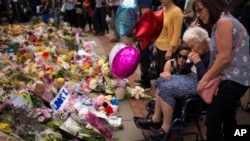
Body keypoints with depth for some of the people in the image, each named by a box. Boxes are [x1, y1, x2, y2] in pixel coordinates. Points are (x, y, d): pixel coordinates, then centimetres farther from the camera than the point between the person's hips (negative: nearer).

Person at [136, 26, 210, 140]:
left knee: (167, 88, -20)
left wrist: (198, 62, -26)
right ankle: (156, 118, 6)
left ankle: (166, 127, -9)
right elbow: (184, 71, 12)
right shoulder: (200, 51, 6)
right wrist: (190, 61, -7)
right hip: (194, 78, 11)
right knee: (162, 80, 7)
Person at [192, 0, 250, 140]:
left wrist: (205, 79, -10)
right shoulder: (221, 22, 17)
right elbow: (220, 56, 10)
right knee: (228, 117, 23)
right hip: (233, 77, 11)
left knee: (212, 120, -9)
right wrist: (210, 77, -2)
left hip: (234, 79, -11)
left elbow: (225, 58, -19)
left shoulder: (223, 22, -14)